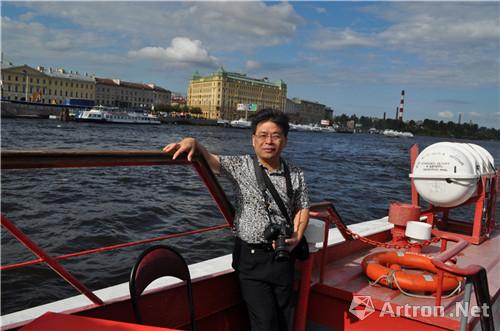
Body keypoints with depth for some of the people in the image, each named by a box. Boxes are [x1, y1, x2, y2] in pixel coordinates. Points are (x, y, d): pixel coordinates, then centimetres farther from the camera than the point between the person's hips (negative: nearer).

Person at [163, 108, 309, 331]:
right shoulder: (241, 166, -3)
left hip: (282, 256, 2)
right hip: (250, 256, -2)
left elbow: (302, 209, 8)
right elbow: (209, 159, -7)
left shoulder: (295, 175, 2)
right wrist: (191, 142, -27)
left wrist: (296, 238, -8)